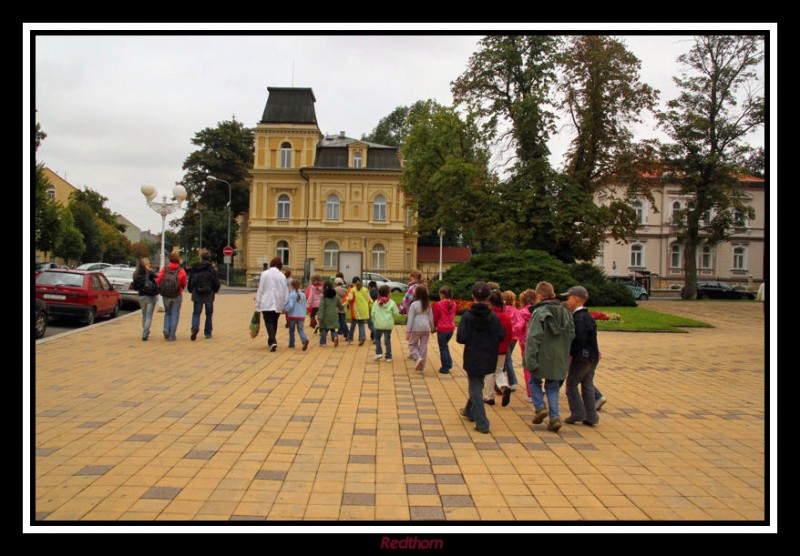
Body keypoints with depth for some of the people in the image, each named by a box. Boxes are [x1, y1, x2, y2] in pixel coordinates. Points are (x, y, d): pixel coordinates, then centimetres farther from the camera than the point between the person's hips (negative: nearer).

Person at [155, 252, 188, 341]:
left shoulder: (164, 269, -1)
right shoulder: (181, 271, -7)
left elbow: (158, 281, -6)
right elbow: (184, 284, -4)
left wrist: (162, 289, 12)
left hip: (165, 296, 2)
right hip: (177, 296, -2)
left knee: (167, 313, 21)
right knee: (175, 315, 6)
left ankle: (166, 330, 1)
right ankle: (172, 336, 5)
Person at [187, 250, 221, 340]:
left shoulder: (194, 269, 1)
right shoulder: (212, 269, -6)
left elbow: (190, 282, 4)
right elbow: (216, 284, -6)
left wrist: (191, 291, 19)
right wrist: (214, 290, 14)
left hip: (197, 295, 1)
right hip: (209, 295, -1)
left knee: (196, 313, 7)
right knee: (209, 314, 12)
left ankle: (195, 327, -20)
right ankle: (207, 333, 15)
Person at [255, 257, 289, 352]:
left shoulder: (265, 274, -4)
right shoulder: (282, 276, 3)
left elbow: (260, 290, -4)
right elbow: (285, 292, 5)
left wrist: (258, 303, 1)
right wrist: (284, 305, 12)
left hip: (266, 303, -3)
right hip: (278, 304, 3)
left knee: (269, 322, -5)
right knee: (274, 322, 17)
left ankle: (272, 341, -22)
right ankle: (271, 340, 29)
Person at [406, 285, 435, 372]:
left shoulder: (414, 304, -10)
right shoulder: (428, 305, 4)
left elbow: (410, 319, -10)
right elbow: (431, 318, 10)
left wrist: (408, 331, -7)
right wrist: (433, 328, 21)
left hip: (416, 329, -4)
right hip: (426, 328, 4)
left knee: (412, 344, 14)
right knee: (424, 347, 9)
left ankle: (418, 358, -9)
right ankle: (421, 367, 13)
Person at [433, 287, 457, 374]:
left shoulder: (438, 304, -15)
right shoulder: (453, 304, -1)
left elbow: (435, 318, -6)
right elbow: (453, 316, 8)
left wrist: (434, 327, 12)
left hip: (442, 328, -5)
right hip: (451, 328, 5)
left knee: (443, 348, 8)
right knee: (445, 345, 26)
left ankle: (445, 368, 14)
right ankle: (449, 363, 23)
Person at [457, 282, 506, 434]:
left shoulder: (467, 316, -14)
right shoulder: (493, 316, -6)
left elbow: (461, 338, -17)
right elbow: (501, 336, -7)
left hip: (472, 358, -4)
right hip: (488, 359, 4)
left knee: (476, 389, 4)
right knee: (476, 385, 23)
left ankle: (482, 423, 0)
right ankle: (470, 411, 41)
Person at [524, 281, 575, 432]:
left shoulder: (539, 312, -13)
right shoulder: (565, 312, 7)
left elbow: (533, 338, -18)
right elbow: (571, 336, 12)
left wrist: (530, 361, -17)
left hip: (542, 357, -5)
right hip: (559, 359, 5)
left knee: (534, 382, 18)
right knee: (553, 388, 14)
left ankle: (540, 407, 2)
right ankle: (555, 417, 4)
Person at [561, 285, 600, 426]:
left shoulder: (579, 318, -18)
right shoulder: (586, 316, 13)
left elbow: (579, 339, -23)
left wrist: (570, 354, -17)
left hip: (582, 357, -9)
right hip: (592, 357, 9)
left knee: (571, 383, 0)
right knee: (587, 385, 11)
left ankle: (578, 414, 1)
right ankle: (591, 417, 14)